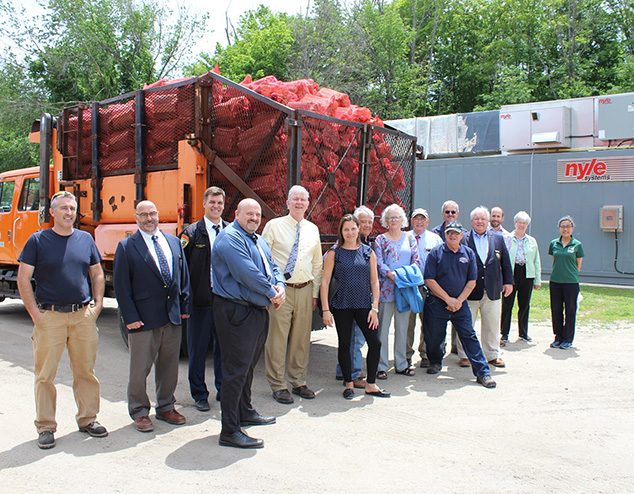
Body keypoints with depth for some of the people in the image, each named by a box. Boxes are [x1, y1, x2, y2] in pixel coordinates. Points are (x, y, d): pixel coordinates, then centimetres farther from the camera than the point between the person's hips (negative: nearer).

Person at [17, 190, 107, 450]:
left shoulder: (85, 239, 9)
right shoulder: (37, 240, 0)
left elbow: (97, 273, 16)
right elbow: (23, 279, -1)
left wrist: (98, 303, 5)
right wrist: (35, 313, -7)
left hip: (83, 315, 3)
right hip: (49, 316, -3)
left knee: (86, 370, 9)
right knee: (45, 374, 3)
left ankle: (87, 419, 23)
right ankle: (46, 427, 16)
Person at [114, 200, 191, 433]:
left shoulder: (174, 242, 10)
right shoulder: (126, 247, -2)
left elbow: (183, 276, 13)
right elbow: (121, 285, -5)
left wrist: (184, 305, 7)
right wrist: (130, 317, -10)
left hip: (172, 317, 4)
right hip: (143, 318, -4)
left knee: (169, 365, 13)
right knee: (140, 368, 4)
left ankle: (166, 407, 29)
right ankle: (139, 412, 21)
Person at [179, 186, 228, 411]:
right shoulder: (191, 233, 0)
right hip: (201, 300, -2)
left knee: (224, 347, 12)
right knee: (198, 349, 6)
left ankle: (223, 390, 27)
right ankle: (199, 394, 21)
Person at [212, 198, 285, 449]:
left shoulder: (259, 240, 18)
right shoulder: (230, 238, -13)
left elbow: (272, 267, 16)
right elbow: (247, 273, -23)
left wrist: (280, 286, -5)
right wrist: (272, 293, -14)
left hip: (258, 311, 10)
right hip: (237, 313, -10)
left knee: (248, 366, 22)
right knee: (236, 370, -7)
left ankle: (245, 412, 38)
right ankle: (230, 431, -1)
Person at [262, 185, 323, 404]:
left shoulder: (312, 230, 12)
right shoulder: (274, 226, 0)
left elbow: (317, 264, 16)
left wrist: (315, 293, 12)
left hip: (305, 290, 4)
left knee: (302, 338, 10)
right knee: (277, 338, -3)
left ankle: (298, 382, 23)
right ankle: (278, 386, 10)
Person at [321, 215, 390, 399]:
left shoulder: (368, 252, 7)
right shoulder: (334, 253, 1)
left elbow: (374, 281, 8)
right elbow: (325, 282, 0)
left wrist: (375, 308, 0)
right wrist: (326, 310, -7)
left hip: (364, 305, 2)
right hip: (342, 306, -2)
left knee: (375, 342, -4)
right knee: (344, 344, 5)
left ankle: (370, 384, 11)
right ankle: (348, 383, 21)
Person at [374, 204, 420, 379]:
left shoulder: (409, 237, 12)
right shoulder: (380, 239, 5)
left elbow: (416, 259, 6)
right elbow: (378, 262, -4)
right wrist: (391, 275, -19)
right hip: (386, 287, -3)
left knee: (402, 327, 9)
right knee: (383, 327, -3)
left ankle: (401, 364, 18)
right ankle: (381, 366, 3)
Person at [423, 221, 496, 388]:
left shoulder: (468, 253, 5)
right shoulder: (436, 252, -4)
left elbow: (472, 282, 5)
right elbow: (429, 280, -8)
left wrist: (459, 300, -7)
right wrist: (448, 299, -10)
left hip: (460, 303, 2)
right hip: (436, 303, -1)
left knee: (469, 336, -3)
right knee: (434, 336, 6)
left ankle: (482, 372, 1)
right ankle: (435, 362, 34)